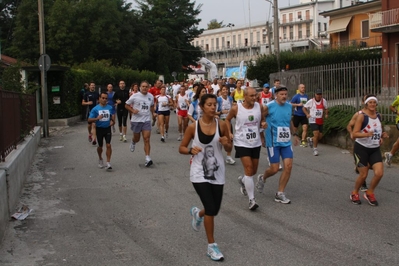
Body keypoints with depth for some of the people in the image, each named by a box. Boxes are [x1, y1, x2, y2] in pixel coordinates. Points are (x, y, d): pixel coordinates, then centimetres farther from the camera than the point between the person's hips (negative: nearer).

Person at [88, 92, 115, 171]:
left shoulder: (110, 108, -1)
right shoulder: (95, 109, -8)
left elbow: (113, 115, 18)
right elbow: (89, 120, -10)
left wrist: (112, 121, 0)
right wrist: (97, 118, -28)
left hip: (107, 128, 1)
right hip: (99, 129, -1)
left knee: (108, 145, -11)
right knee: (100, 146, 13)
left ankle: (108, 163, -7)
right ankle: (100, 159, 39)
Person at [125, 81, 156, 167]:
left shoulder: (151, 96, 5)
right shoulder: (135, 96, -7)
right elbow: (126, 105, 1)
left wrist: (153, 113, 9)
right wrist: (132, 110, -15)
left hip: (147, 120, 1)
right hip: (136, 120, -1)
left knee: (146, 139, -9)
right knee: (137, 139, 14)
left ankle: (147, 158, -10)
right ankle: (133, 142, 53)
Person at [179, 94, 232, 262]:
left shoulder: (221, 125, -3)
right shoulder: (193, 127, -8)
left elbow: (229, 149, 5)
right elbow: (181, 148, 2)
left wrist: (226, 143, -18)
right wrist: (191, 150, -19)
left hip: (217, 173, 3)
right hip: (199, 173, -3)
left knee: (214, 210, 10)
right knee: (211, 209, -12)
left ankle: (197, 213, 48)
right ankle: (211, 247, 7)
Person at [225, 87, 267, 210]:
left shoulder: (260, 107, -3)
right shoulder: (236, 108, -11)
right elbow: (227, 119, 6)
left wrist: (263, 124, -11)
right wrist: (229, 132, -6)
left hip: (256, 143, 4)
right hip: (242, 143, -4)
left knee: (253, 171, 15)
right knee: (249, 169, -13)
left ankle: (242, 180, 50)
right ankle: (252, 200, -9)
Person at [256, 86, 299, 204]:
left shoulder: (289, 106, 8)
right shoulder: (269, 106, -10)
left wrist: (294, 134, 22)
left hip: (286, 142, 5)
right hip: (273, 142, -5)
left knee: (288, 166, -4)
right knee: (274, 169, -3)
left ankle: (280, 194, 8)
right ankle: (262, 178, 33)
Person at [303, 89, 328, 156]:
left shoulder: (324, 101, 4)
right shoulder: (311, 101, -5)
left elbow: (326, 109, 19)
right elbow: (304, 108, 6)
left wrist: (326, 114, 0)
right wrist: (307, 114, -8)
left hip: (320, 121, 5)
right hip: (313, 120, -5)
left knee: (320, 136, 7)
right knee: (316, 134, -17)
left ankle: (310, 139, 38)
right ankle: (315, 149, -3)